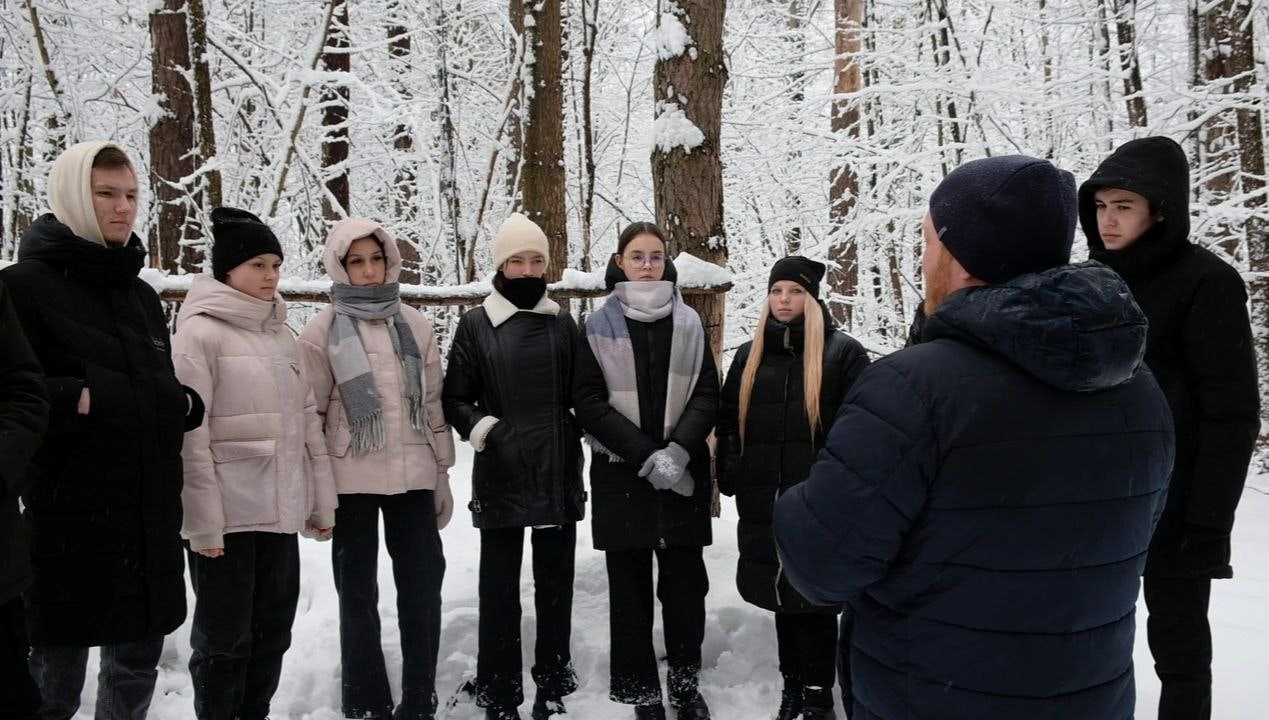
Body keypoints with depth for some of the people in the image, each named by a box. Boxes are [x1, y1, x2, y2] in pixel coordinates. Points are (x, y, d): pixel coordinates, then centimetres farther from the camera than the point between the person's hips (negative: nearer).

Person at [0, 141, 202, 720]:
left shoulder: (142, 295, 15)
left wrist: (186, 404, 6)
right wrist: (77, 400, -20)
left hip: (151, 517, 7)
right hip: (69, 519, -6)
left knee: (137, 662, 16)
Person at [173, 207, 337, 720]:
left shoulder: (281, 333, 12)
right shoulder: (200, 331, -8)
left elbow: (307, 420, 12)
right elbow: (189, 431, -13)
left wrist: (321, 501, 10)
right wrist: (202, 518, -16)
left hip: (281, 510, 7)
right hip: (226, 516, -6)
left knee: (273, 630, 15)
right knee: (225, 638, 6)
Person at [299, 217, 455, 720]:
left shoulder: (414, 324, 8)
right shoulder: (323, 330, -1)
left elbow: (432, 404, 10)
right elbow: (309, 413, -1)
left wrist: (443, 474, 9)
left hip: (414, 476, 3)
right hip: (353, 480, -2)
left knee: (423, 589, 7)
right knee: (358, 596, 7)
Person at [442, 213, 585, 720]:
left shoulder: (563, 325, 7)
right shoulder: (476, 326, -1)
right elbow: (454, 397, 0)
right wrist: (479, 425, -16)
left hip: (559, 474, 3)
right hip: (500, 477, -2)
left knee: (556, 586, 12)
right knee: (500, 588, 5)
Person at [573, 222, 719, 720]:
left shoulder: (688, 323, 6)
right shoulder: (598, 326, 2)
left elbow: (707, 394, 2)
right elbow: (589, 401, -4)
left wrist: (678, 450, -14)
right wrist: (646, 456, -13)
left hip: (683, 472, 1)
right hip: (622, 472, -1)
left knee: (685, 580, 6)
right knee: (630, 586, 5)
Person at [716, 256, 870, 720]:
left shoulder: (843, 352, -2)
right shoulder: (750, 356, 12)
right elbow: (728, 421, 16)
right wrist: (729, 474, 5)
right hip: (764, 500, 5)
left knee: (815, 596, 2)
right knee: (782, 594, 14)